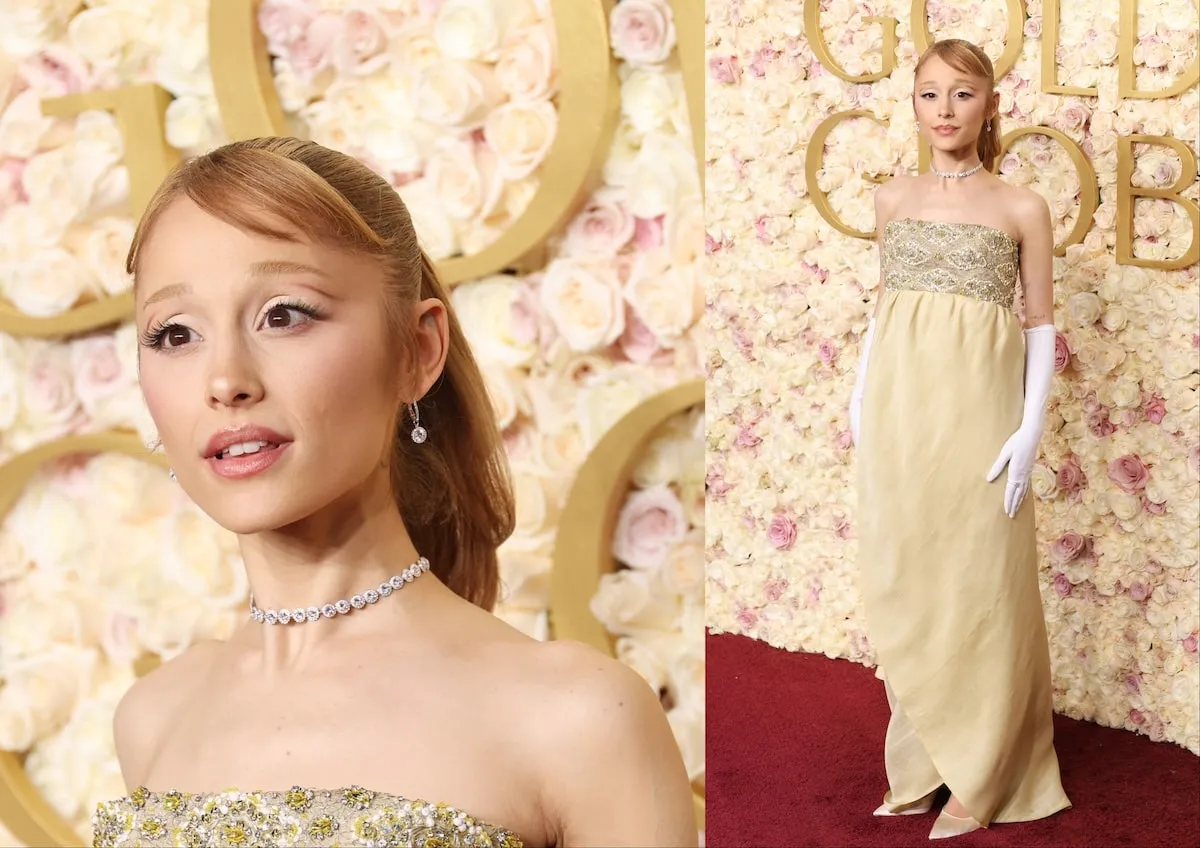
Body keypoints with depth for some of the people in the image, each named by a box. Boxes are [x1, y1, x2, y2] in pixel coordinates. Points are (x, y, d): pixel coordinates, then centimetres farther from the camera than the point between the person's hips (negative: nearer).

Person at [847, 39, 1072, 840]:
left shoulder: (1022, 209, -2)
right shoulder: (892, 199, 8)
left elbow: (1041, 326, 0)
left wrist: (1032, 427, -8)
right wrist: (860, 397, 10)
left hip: (975, 414, -3)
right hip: (898, 411, 4)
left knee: (976, 586, 3)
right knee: (903, 584, 8)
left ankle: (978, 779, 16)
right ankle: (922, 762, 22)